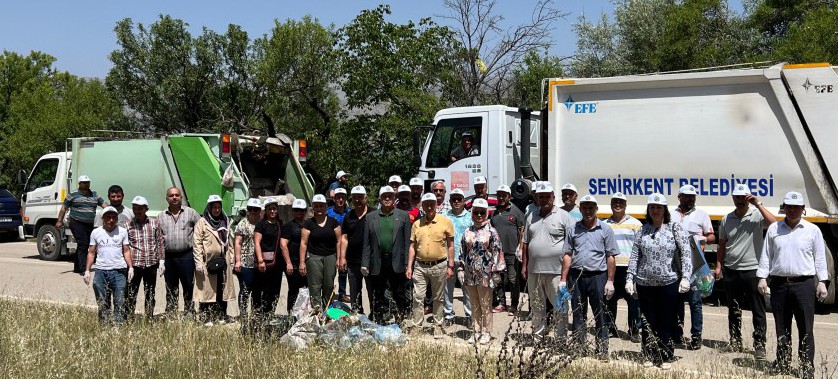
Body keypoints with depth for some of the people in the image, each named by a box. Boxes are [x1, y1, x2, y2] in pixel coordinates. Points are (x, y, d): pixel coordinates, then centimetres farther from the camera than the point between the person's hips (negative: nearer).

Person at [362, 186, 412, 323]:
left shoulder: (403, 216, 5)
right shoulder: (370, 217, 9)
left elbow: (407, 242, 2)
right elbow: (366, 243, 7)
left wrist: (408, 263, -4)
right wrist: (365, 264, 0)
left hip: (397, 263, -1)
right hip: (377, 264, 2)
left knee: (399, 295, 2)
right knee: (377, 296, 9)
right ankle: (378, 321, 20)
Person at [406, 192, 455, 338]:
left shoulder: (445, 222, -2)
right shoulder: (417, 224, 6)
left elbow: (450, 245, 1)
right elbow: (412, 246, 10)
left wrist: (450, 266, -2)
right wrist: (409, 267, 4)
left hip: (439, 266, -2)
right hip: (420, 266, 2)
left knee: (438, 298, 10)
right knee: (417, 298, 0)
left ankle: (438, 326, 21)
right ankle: (415, 326, 7)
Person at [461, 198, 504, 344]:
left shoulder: (491, 232, -4)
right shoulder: (467, 232, 9)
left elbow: (497, 253, -5)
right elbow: (463, 252, 13)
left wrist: (496, 273, -8)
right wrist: (462, 270, 8)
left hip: (485, 275, -4)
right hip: (470, 275, 4)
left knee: (486, 305, 4)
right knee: (475, 305, 12)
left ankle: (486, 332, 14)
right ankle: (476, 331, 21)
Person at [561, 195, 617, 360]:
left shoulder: (605, 230, 3)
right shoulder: (573, 229, 9)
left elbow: (610, 257, 1)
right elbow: (568, 255, 9)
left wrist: (610, 281, -5)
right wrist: (563, 280, 4)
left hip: (598, 276, -2)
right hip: (576, 276, 3)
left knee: (601, 316, 1)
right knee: (578, 315, 10)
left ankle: (602, 350, 9)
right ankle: (579, 348, 19)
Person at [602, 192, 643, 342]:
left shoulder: (635, 223, 6)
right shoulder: (604, 224, 13)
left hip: (629, 268, -3)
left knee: (633, 301, -2)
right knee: (609, 300, 8)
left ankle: (634, 331, 6)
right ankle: (610, 328, 20)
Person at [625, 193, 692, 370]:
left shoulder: (675, 228, -1)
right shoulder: (642, 231, 6)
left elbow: (686, 254, -8)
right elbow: (634, 257, 7)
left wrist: (685, 277, -17)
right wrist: (630, 279, 2)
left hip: (668, 283, -2)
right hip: (645, 284, 2)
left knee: (666, 322, 4)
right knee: (648, 323, 9)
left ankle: (666, 358, 16)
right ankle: (649, 356, 21)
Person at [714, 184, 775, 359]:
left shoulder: (757, 215, -5)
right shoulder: (726, 220, 8)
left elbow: (774, 223, -26)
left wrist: (758, 204, -24)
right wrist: (718, 266, 8)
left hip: (753, 270, -4)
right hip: (731, 271, 4)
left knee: (758, 311, 2)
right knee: (734, 310, 14)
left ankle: (759, 345, 10)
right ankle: (735, 341, 25)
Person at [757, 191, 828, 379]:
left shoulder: (813, 230, 5)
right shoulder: (774, 229, 9)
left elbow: (820, 258, 5)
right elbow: (766, 256, 10)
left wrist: (822, 282, -1)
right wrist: (762, 277, 3)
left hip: (804, 284, -2)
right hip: (779, 284, 2)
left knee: (806, 329, -2)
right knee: (782, 328, 9)